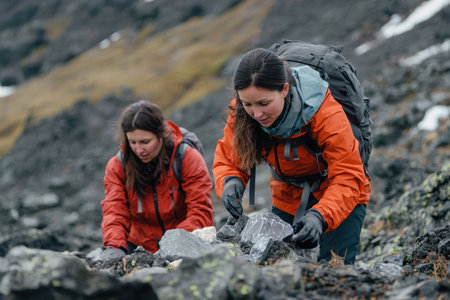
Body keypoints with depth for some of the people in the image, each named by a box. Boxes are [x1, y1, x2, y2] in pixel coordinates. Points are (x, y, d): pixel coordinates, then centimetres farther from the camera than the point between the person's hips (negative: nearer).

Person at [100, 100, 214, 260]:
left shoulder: (188, 158, -8)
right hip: (140, 247, 4)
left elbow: (201, 213, -13)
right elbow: (115, 212, -8)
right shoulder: (116, 166, -1)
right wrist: (114, 246, -29)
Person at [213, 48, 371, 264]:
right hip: (288, 198, 4)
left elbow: (348, 178, -32)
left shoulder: (327, 114, -33)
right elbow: (228, 159, -9)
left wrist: (320, 216, -50)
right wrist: (230, 182, -34)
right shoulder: (241, 114, -21)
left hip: (340, 197, -4)